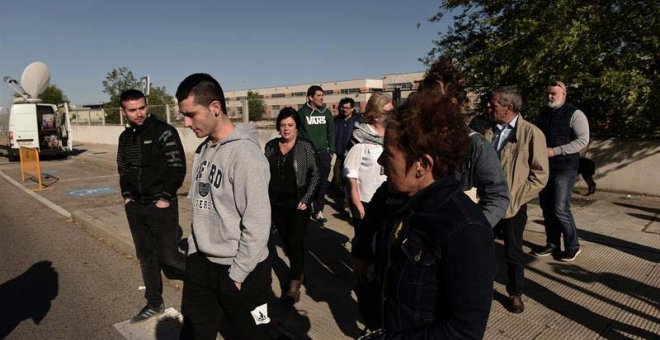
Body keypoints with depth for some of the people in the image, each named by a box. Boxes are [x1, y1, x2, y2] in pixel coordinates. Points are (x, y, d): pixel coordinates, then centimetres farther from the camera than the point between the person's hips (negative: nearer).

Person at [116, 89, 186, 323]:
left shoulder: (164, 132, -10)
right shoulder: (125, 137, 10)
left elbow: (178, 168, -13)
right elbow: (122, 170, 20)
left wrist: (165, 198, -15)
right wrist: (127, 196, 7)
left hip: (161, 206, -6)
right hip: (135, 207, 7)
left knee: (168, 257, -5)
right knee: (145, 257, 14)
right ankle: (154, 303, 28)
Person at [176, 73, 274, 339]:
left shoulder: (245, 154, -21)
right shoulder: (203, 149, 4)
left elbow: (257, 225, -21)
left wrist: (237, 275, -15)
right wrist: (194, 252, 11)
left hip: (240, 270, -7)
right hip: (200, 263, 7)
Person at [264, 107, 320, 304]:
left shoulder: (305, 147, -8)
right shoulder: (271, 146, 2)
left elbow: (315, 175, -5)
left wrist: (306, 199, -12)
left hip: (298, 205, -4)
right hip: (277, 204, 4)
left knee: (296, 242, -3)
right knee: (285, 241, 15)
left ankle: (295, 284, 9)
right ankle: (298, 271, 36)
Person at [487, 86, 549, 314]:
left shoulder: (531, 133, -10)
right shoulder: (489, 130, 1)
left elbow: (540, 175, -9)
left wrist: (516, 198, -15)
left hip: (512, 206, -3)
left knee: (513, 252, 11)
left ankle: (515, 293, 33)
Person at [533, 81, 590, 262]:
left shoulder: (574, 114, -6)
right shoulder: (543, 114, 13)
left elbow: (583, 140, -14)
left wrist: (555, 151, -20)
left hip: (564, 168, -6)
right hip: (544, 167, 6)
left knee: (560, 209, -9)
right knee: (547, 208, 9)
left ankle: (572, 246, 10)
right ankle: (552, 245, 23)